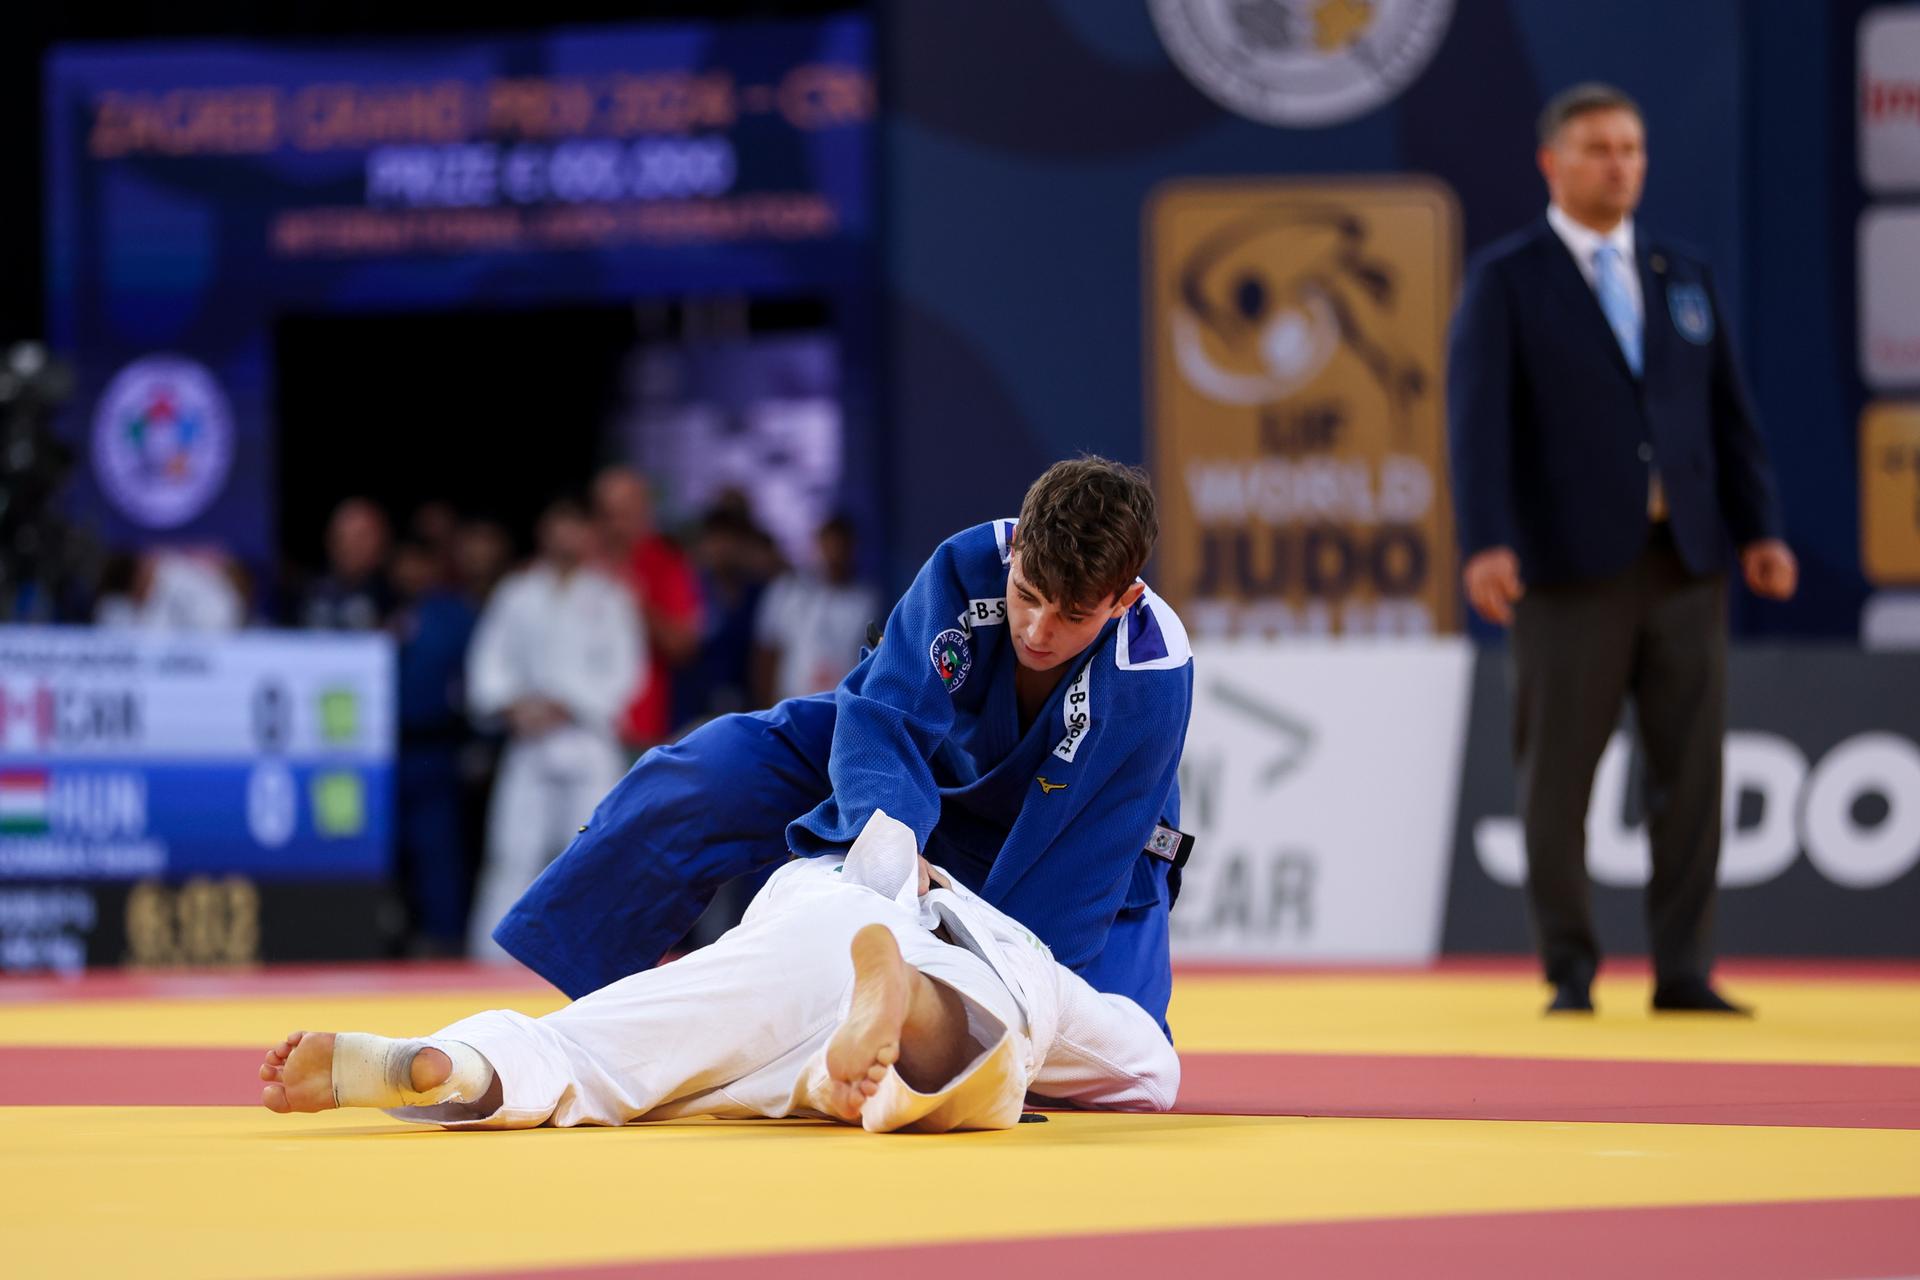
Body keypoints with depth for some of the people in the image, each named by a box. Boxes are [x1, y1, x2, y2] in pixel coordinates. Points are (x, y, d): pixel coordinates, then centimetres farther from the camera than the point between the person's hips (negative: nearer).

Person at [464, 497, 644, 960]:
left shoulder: (609, 598, 5)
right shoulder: (518, 593, 10)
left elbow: (623, 671, -2)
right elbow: (490, 662, 6)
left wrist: (564, 707, -11)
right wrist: (514, 706, -12)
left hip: (588, 743, -1)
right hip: (530, 746, 1)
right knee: (514, 855, -4)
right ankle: (492, 962, -2)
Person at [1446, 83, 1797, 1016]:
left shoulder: (1684, 277, 14)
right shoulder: (1505, 281, 0)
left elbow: (1728, 414, 12)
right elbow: (1478, 418, -10)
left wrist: (1760, 530, 1)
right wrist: (1485, 546, -21)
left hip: (1684, 558, 4)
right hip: (1571, 562, -4)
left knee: (1690, 767, 1)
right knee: (1558, 772, -1)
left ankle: (1682, 972, 5)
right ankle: (1570, 973, 8)